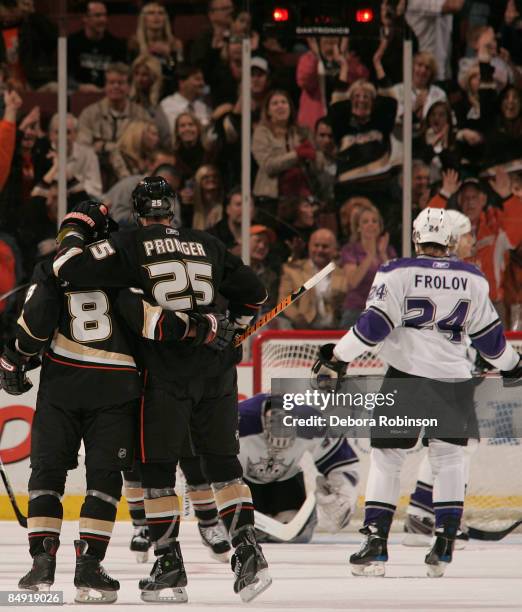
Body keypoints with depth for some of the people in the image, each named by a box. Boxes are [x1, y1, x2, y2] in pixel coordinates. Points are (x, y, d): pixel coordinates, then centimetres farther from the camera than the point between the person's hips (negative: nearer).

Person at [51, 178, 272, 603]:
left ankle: (169, 566, 4)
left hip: (166, 373, -4)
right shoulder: (208, 245, 12)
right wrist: (232, 333, 34)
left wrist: (78, 227, 9)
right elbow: (252, 292, 20)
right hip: (216, 371, 4)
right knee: (223, 461, 10)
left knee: (158, 467, 6)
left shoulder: (131, 244, -2)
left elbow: (69, 268, -8)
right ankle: (248, 553, -1)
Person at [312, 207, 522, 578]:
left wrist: (338, 357, -7)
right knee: (449, 459, 16)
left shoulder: (398, 273, -5)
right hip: (454, 380, 3)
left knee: (387, 457, 4)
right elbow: (489, 334, 13)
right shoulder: (472, 280, 6)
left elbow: (374, 324, -11)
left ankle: (375, 544, -4)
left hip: (408, 376, -3)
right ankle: (445, 543, 7)